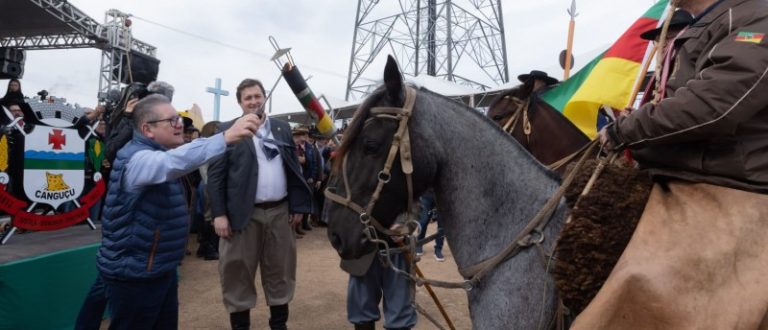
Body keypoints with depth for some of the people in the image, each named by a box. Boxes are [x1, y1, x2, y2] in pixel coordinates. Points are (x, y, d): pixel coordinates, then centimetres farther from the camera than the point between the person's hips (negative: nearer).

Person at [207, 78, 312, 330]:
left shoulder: (282, 128, 11)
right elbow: (215, 175, -4)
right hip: (243, 213, -3)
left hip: (280, 211, 3)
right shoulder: (227, 130, 1)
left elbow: (294, 169, 10)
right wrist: (219, 214, -11)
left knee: (280, 272, 13)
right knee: (238, 274, 7)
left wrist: (297, 206, 4)